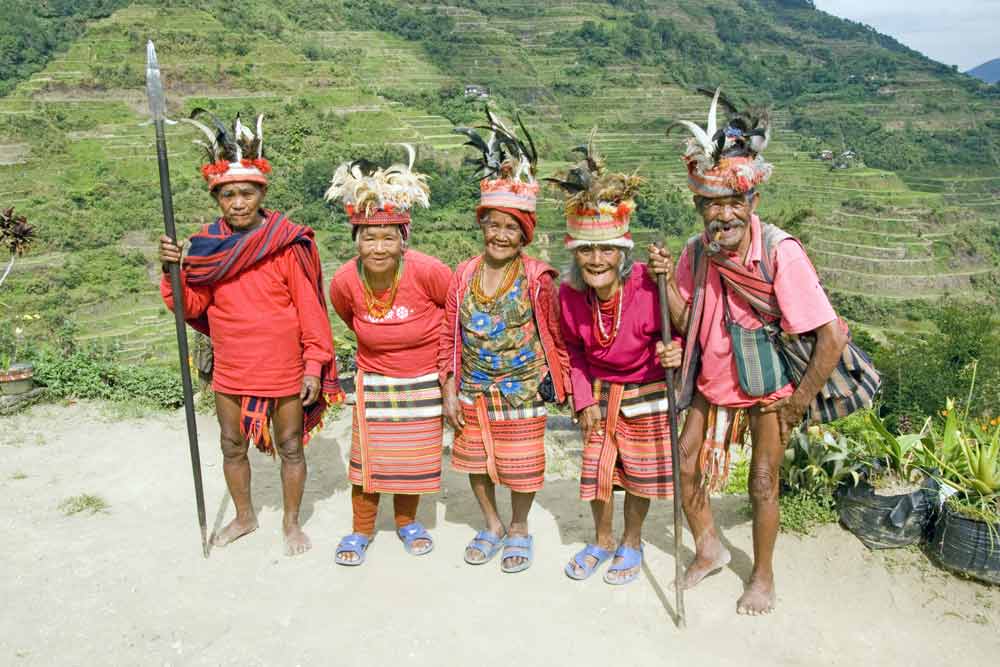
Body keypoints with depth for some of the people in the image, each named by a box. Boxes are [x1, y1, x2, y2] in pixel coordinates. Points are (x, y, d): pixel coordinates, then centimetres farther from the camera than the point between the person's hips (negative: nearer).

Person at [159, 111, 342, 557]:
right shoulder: (207, 244, 0)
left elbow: (310, 307, -9)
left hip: (283, 370, -4)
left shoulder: (287, 243, -13)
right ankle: (244, 517, 41)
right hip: (231, 370, 4)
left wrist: (314, 365, -10)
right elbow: (193, 306, 3)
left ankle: (291, 522, 31)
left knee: (290, 448, 11)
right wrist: (173, 270, -14)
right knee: (232, 447, 18)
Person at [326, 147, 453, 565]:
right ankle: (361, 529, 27)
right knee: (368, 454, 7)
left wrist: (443, 351, 2)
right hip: (374, 381, 1)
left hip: (426, 380, -1)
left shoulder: (428, 272, -26)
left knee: (415, 454, 13)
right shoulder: (344, 282, -18)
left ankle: (407, 521, 36)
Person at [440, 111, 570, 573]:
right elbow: (450, 335, 1)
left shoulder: (537, 278, -13)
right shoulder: (464, 275, -5)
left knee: (521, 466, 10)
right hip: (472, 392, 3)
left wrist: (562, 383, 0)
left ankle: (519, 530, 35)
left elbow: (556, 336, -4)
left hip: (522, 393, -3)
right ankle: (492, 526, 40)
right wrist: (449, 389, 0)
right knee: (475, 462, 16)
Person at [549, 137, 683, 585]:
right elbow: (574, 350, 2)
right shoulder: (569, 294, -16)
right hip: (599, 393, 3)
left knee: (640, 473, 11)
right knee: (596, 469, 14)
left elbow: (672, 335, -11)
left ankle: (632, 543, 36)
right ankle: (602, 540, 38)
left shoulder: (649, 287, -30)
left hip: (647, 394, -3)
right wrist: (584, 400, -2)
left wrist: (675, 352, -34)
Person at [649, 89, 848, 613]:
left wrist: (800, 402, -17)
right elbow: (684, 324, -4)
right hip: (712, 382, 5)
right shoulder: (697, 252, -10)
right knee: (687, 464, 9)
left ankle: (763, 575, 30)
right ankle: (709, 549, 34)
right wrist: (667, 280, -20)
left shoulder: (780, 253, -27)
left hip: (768, 387, -5)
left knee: (763, 482, 6)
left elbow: (832, 337, -26)